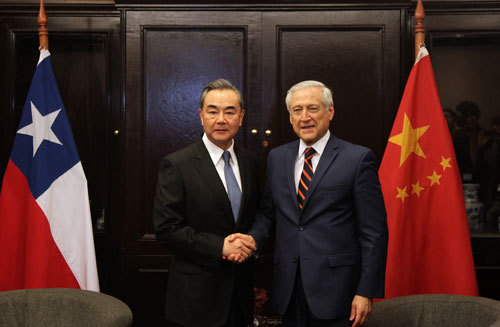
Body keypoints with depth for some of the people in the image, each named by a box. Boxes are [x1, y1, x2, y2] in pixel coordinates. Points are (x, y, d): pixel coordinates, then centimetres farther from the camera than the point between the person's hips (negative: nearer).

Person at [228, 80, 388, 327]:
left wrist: (366, 292, -11)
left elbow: (374, 232, -7)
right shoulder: (277, 158, 10)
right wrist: (253, 238, -6)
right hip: (288, 288, 4)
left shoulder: (358, 158, -6)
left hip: (335, 288, -4)